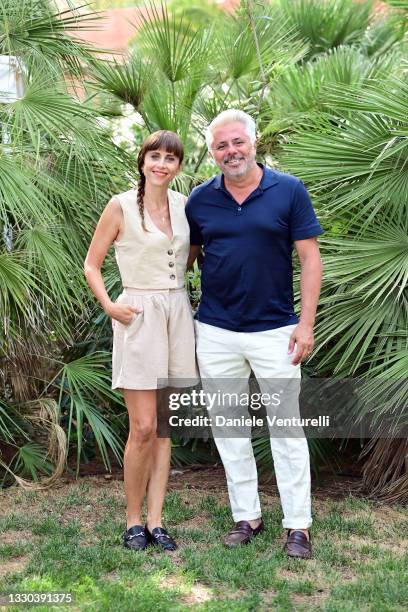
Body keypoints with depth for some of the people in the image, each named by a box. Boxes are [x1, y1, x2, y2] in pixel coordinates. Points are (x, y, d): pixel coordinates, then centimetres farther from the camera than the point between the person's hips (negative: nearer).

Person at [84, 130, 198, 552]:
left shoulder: (183, 204, 9)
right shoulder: (121, 206, -4)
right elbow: (91, 265, 1)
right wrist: (109, 306, -13)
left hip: (178, 314, 5)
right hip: (140, 316, -5)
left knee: (164, 426, 7)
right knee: (143, 427, -6)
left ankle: (155, 521, 16)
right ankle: (133, 520, 12)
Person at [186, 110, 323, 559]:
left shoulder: (289, 191, -4)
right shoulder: (200, 199, 3)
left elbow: (310, 259, -4)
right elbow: (185, 256, 13)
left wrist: (306, 324, -10)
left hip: (275, 331, -3)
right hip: (215, 332, 3)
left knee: (287, 430, 3)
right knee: (229, 429, 10)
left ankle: (297, 525, 14)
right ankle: (246, 516, 24)